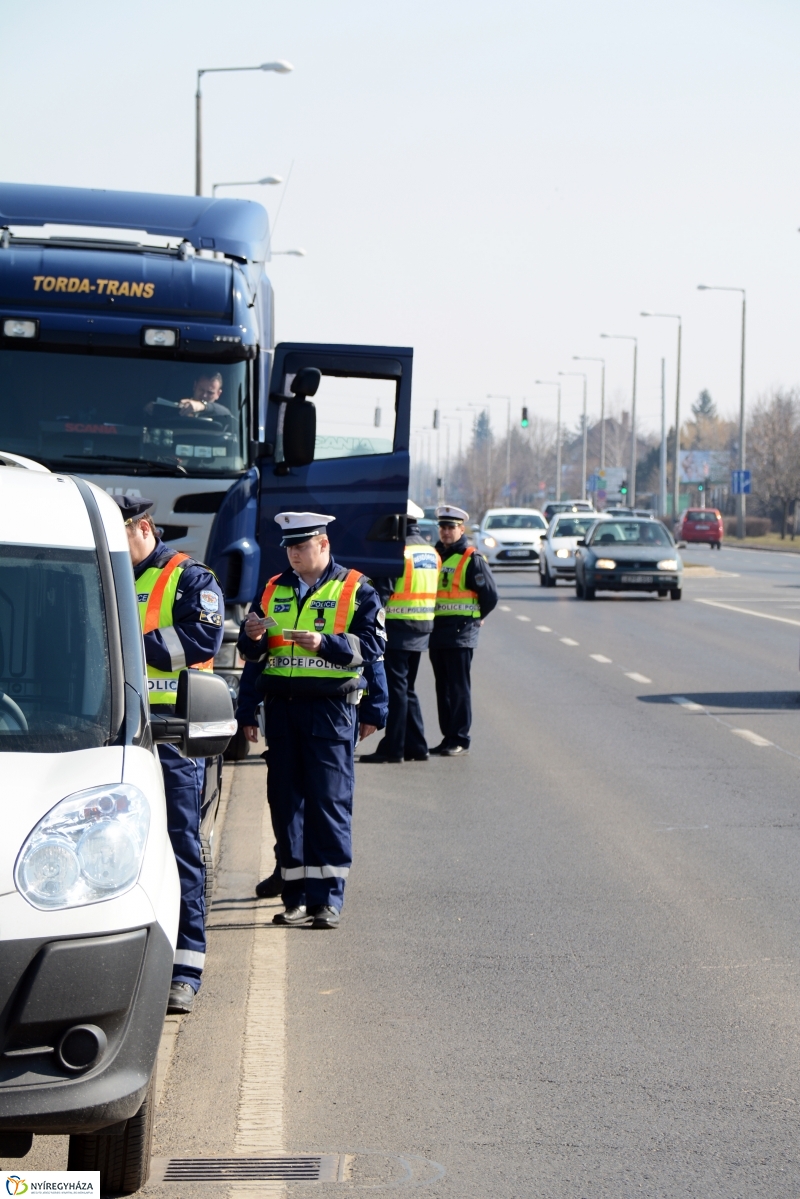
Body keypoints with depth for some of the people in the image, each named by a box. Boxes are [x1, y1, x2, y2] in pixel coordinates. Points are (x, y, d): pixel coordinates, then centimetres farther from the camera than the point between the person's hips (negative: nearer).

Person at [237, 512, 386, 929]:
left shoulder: (356, 589, 3)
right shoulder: (274, 590, 15)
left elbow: (371, 645, -6)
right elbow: (251, 653, 16)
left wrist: (324, 643, -20)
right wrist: (252, 637, -7)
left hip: (331, 707, -4)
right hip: (281, 706, 5)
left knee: (329, 801, -6)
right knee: (285, 800, 4)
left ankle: (327, 898, -3)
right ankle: (296, 897, 10)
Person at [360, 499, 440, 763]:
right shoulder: (431, 552, 13)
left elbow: (382, 592, -17)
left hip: (398, 629, -8)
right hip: (421, 630, 8)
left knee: (396, 688, -4)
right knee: (407, 688, 16)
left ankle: (393, 748, -3)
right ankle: (416, 746, 16)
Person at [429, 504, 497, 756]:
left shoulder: (472, 560, -7)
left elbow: (490, 596, -7)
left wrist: (473, 619, 3)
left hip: (460, 633, -7)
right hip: (436, 631, 7)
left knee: (458, 688, -5)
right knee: (443, 688, 10)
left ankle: (460, 739, -3)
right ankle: (448, 737, 16)